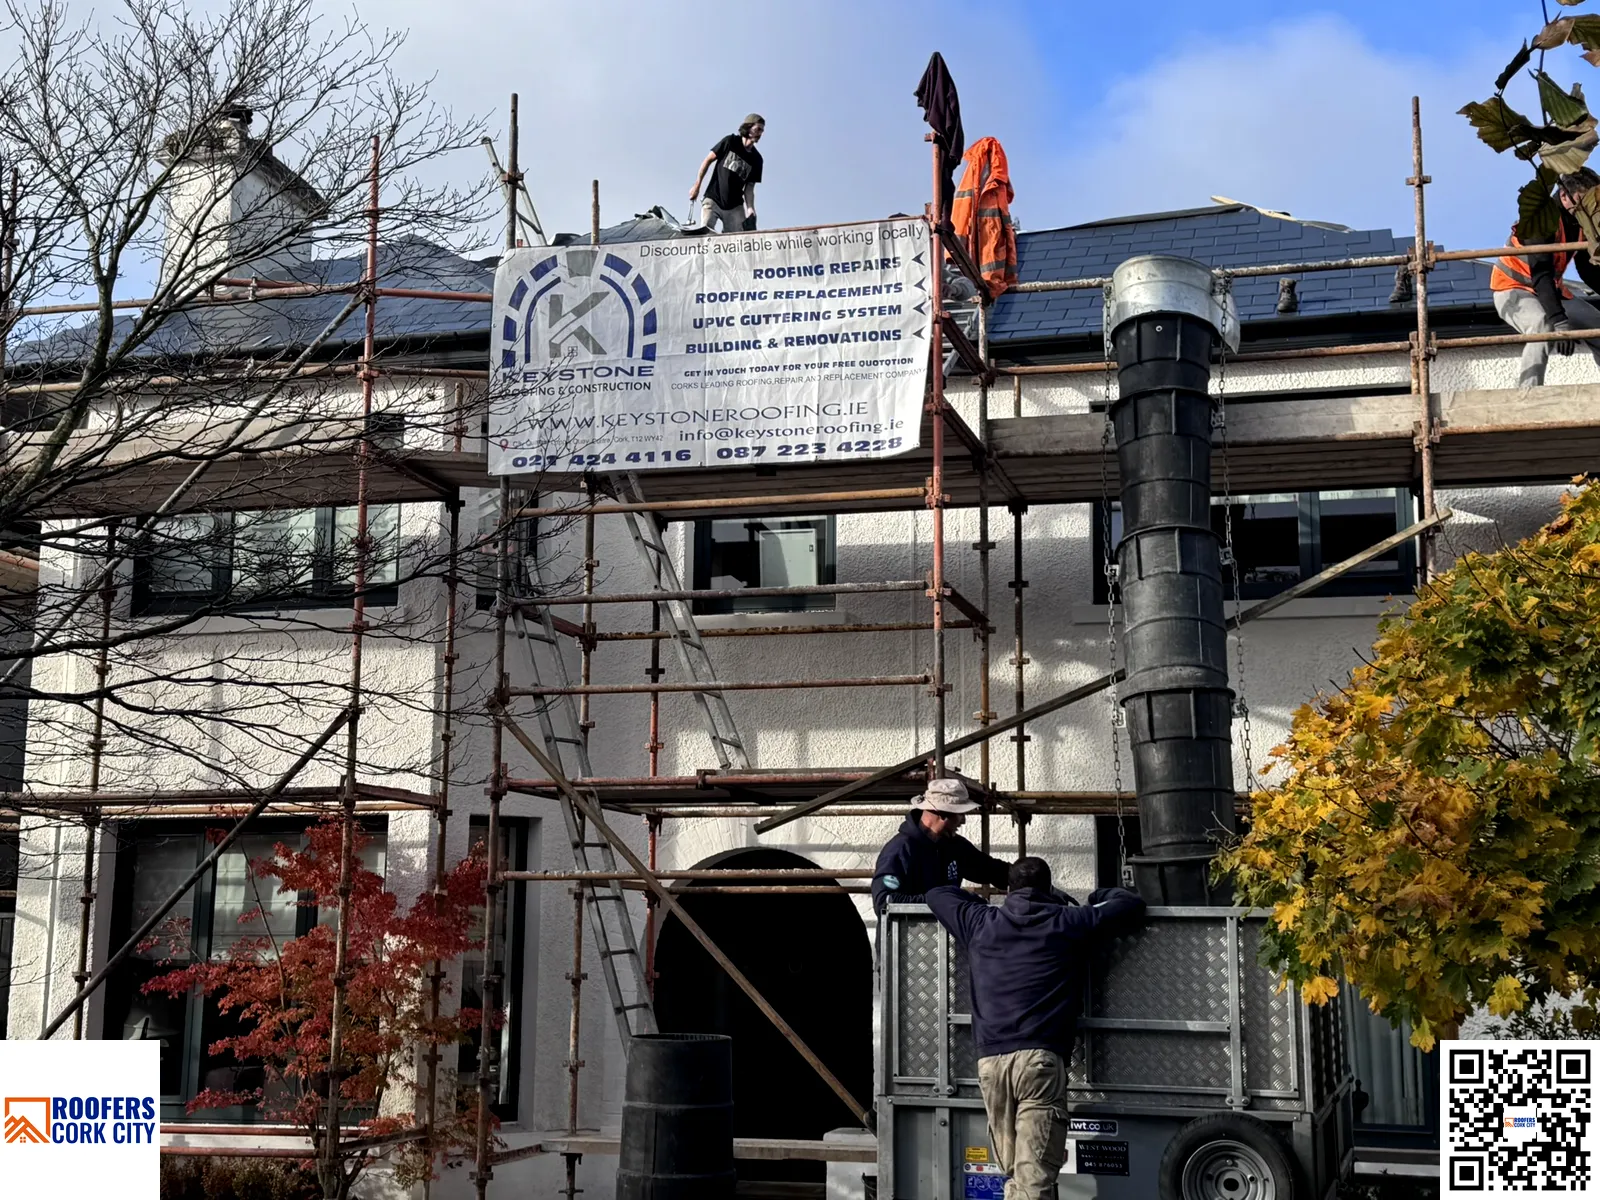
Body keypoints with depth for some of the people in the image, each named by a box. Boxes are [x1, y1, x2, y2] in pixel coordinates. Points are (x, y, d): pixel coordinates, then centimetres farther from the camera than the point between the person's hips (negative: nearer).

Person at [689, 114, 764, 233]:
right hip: (713, 200, -3)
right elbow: (708, 160, 1)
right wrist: (696, 186, -3)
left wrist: (750, 208, -14)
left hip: (734, 207, 3)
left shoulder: (756, 159, 4)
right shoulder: (730, 142, -3)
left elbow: (749, 187, 3)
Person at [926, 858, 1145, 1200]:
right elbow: (1131, 904, 20)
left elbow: (936, 894, 35)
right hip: (1040, 1058, -3)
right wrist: (1094, 898, 37)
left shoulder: (980, 922, 17)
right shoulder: (1068, 923, 10)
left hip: (990, 1060, 3)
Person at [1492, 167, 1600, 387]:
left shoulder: (1581, 222, -2)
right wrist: (1560, 321, -46)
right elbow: (1541, 274, -36)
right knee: (1544, 326, -37)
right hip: (1514, 289, -9)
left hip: (1552, 291, 9)